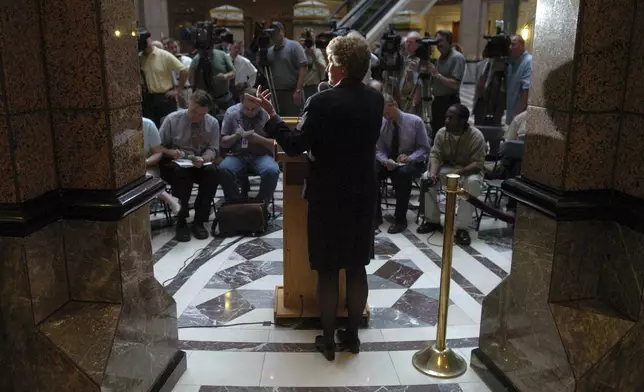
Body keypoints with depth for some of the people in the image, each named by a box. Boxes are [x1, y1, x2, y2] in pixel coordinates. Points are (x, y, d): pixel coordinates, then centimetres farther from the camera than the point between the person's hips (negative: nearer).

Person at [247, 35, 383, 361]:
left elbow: (294, 146, -17)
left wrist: (270, 114, -7)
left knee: (327, 270, 8)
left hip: (328, 196, -5)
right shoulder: (376, 100, 1)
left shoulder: (323, 102, -17)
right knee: (356, 267, 14)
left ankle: (328, 339, 19)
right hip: (363, 194, 5)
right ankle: (352, 334, 26)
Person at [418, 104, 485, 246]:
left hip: (469, 171, -4)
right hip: (447, 167, 4)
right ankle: (433, 220, -8)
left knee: (473, 182, -37)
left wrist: (458, 173, -40)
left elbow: (478, 164, -26)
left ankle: (462, 228, -30)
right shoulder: (441, 133, -8)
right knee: (426, 177, -22)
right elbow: (435, 155, -12)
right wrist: (433, 173, -33)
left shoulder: (476, 136, -21)